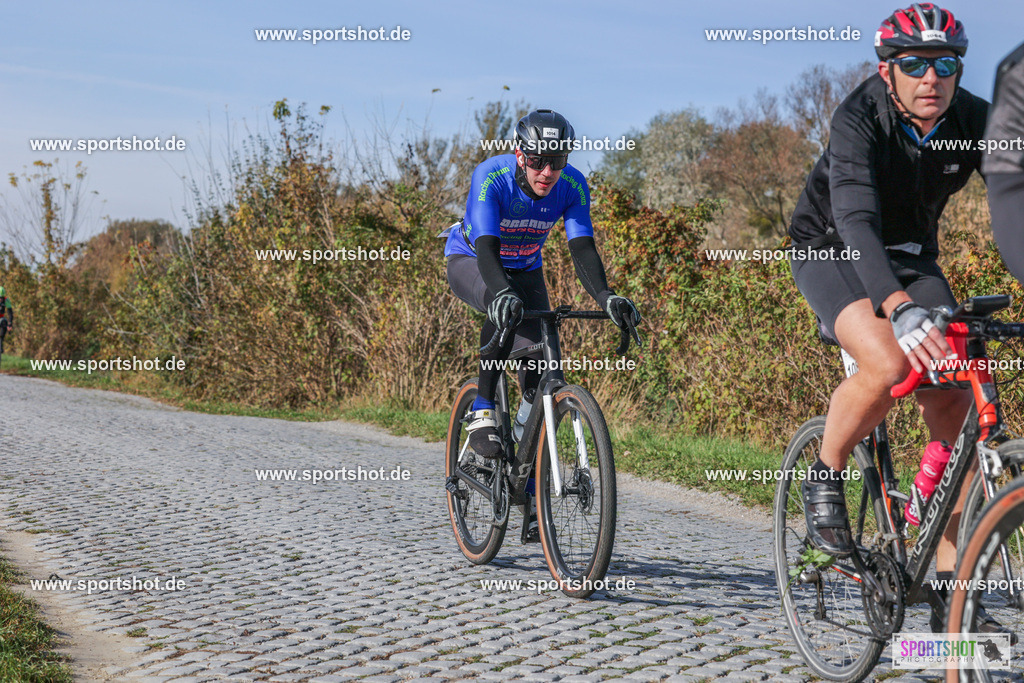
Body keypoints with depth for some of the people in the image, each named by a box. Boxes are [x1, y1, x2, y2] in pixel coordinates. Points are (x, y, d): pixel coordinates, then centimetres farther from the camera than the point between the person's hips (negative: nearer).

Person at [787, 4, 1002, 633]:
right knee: (890, 366, -33)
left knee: (956, 408, -10)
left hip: (911, 256, 5)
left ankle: (950, 589, -2)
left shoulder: (975, 121, -16)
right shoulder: (861, 119, -28)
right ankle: (825, 478, -4)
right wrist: (900, 309, -58)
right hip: (832, 251, -4)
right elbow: (856, 217, -42)